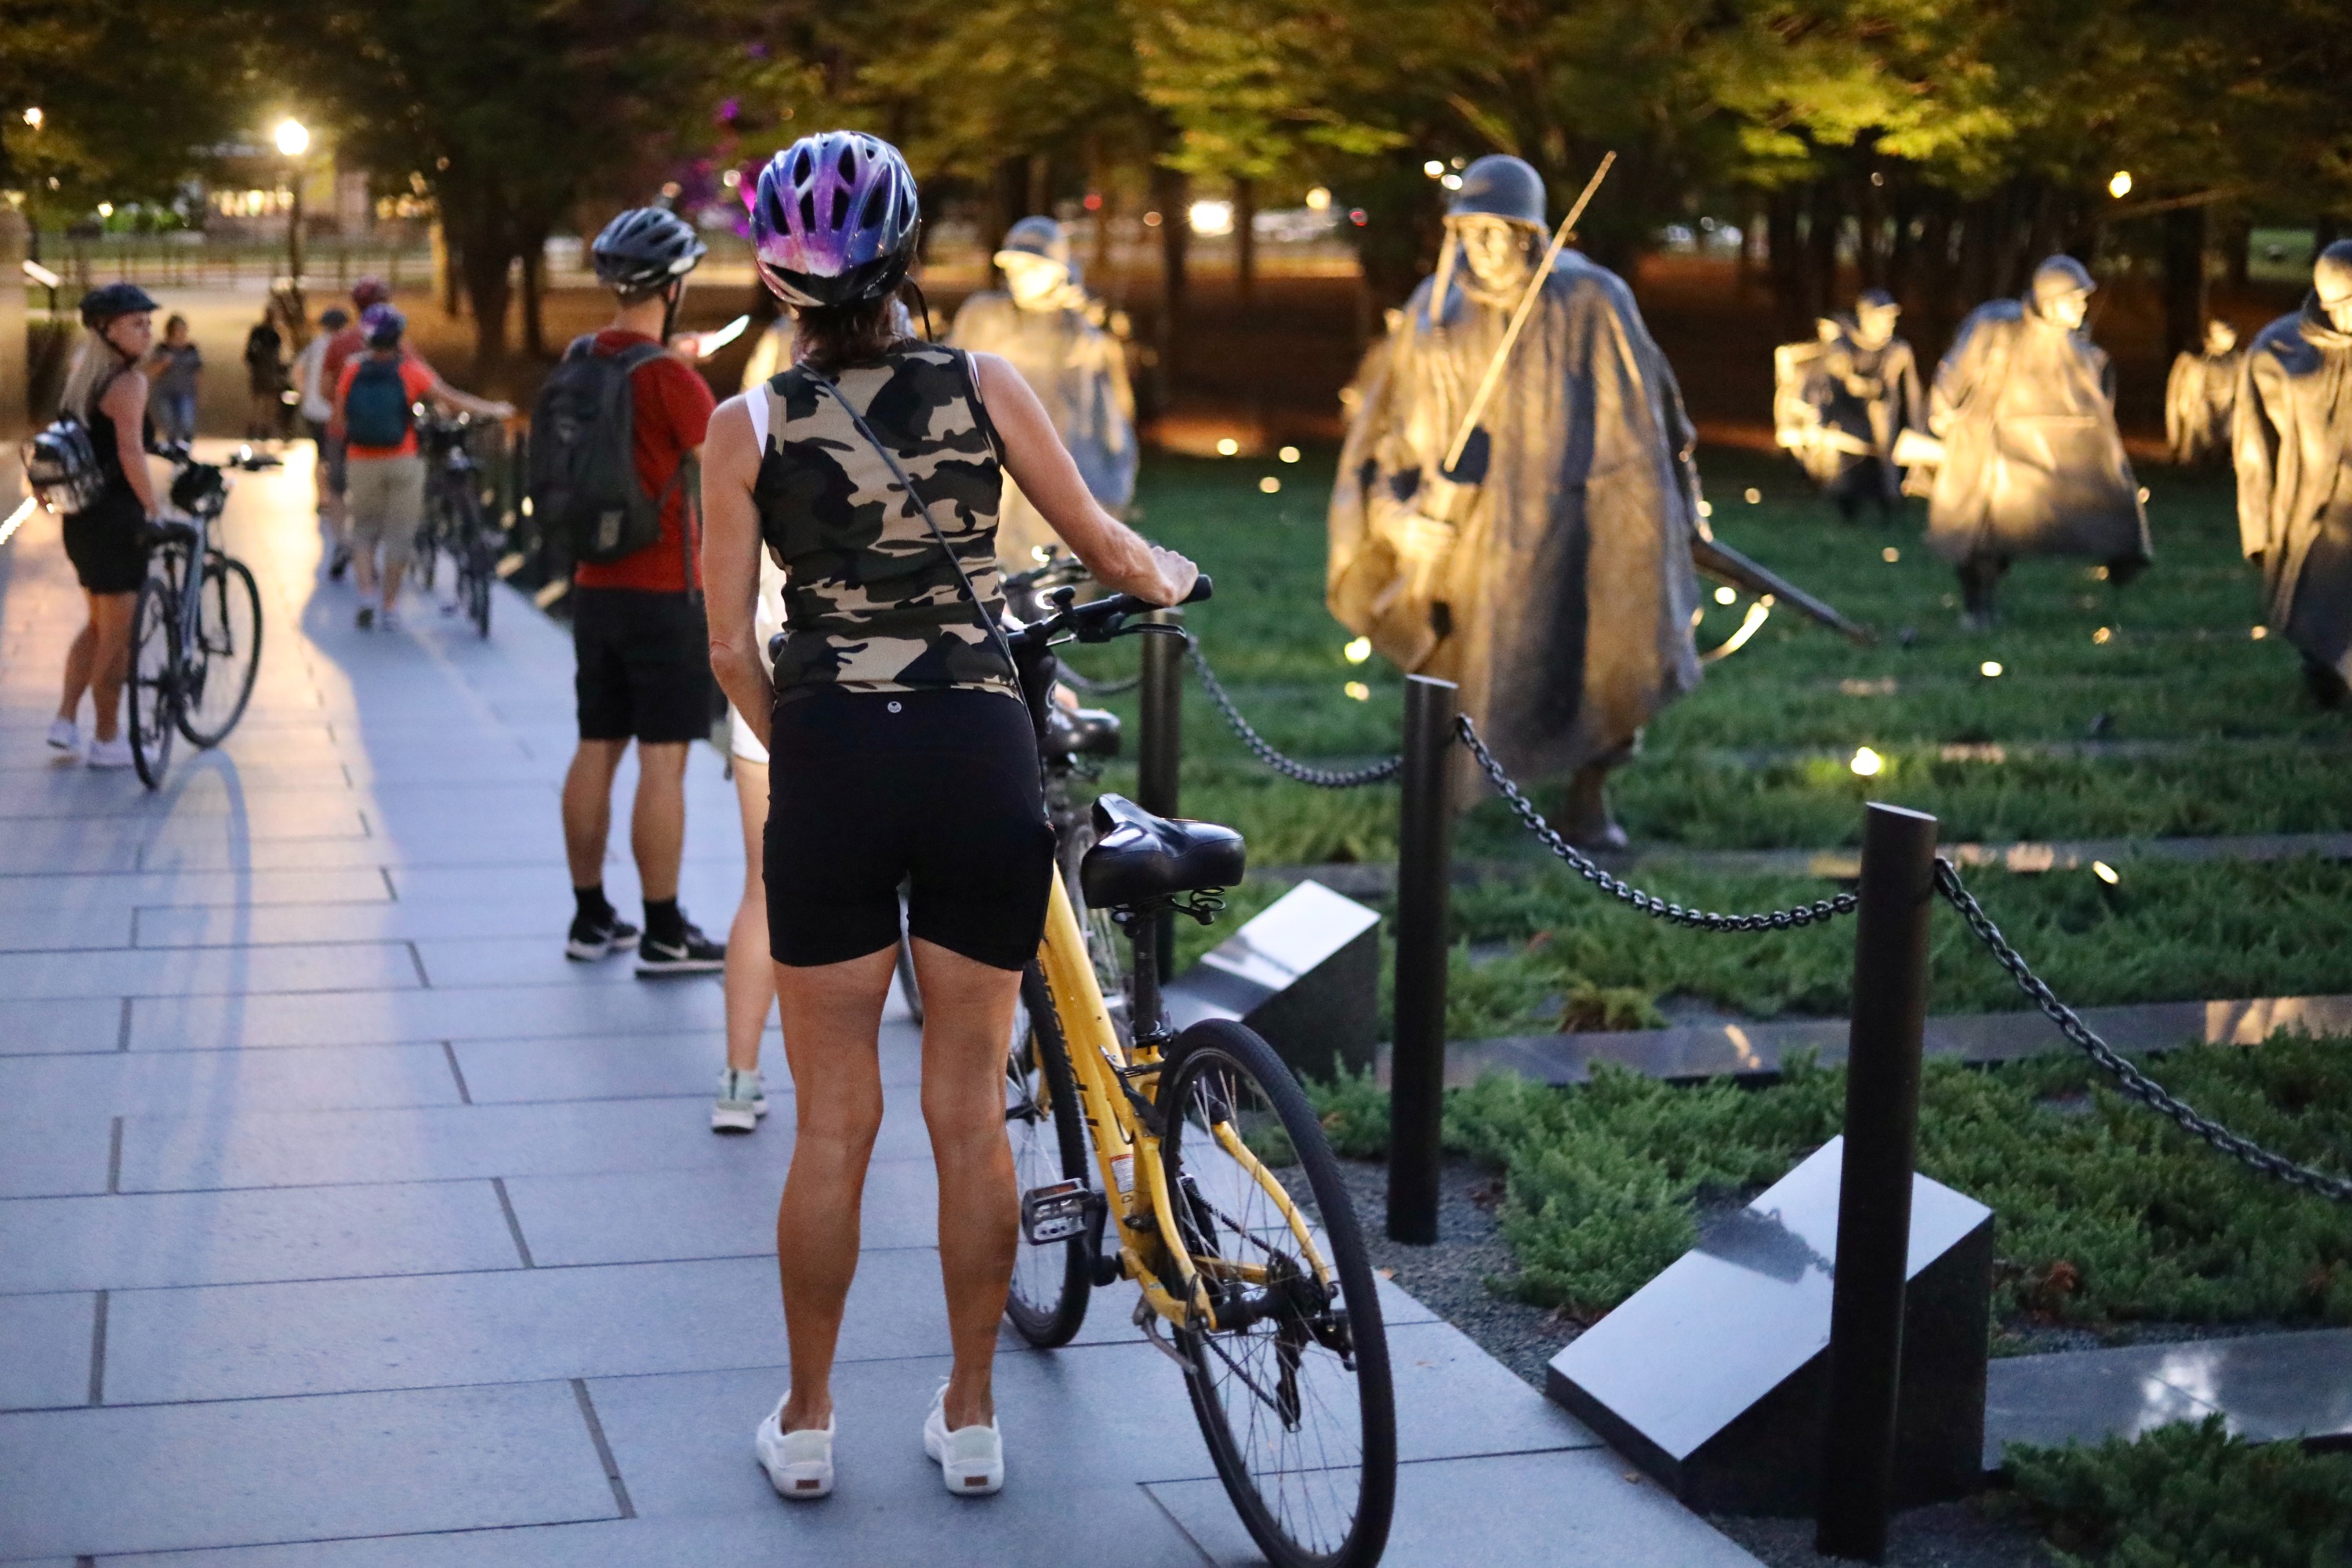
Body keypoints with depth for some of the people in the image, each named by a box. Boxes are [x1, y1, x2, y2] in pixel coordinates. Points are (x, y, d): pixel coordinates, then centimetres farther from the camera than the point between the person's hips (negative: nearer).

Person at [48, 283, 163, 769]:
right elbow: (130, 452, -26)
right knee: (119, 634, 2)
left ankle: (65, 719, 18)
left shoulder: (82, 373, 11)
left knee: (99, 623, 23)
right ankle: (107, 739, 10)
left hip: (81, 516, 9)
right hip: (116, 518, -9)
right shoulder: (129, 382, -16)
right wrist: (156, 510, -26)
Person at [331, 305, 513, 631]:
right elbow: (453, 399, 0)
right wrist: (494, 411, 12)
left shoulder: (351, 372, -2)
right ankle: (390, 607, 11)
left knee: (364, 528, 16)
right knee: (398, 532, 8)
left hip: (361, 464, 1)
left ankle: (366, 595, -1)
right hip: (403, 463, -1)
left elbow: (338, 423, 2)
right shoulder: (410, 371, -7)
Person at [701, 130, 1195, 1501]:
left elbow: (732, 647, -1)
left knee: (833, 1122, 10)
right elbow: (1107, 550, 7)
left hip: (831, 766, 0)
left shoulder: (750, 426, 0)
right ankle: (972, 1420, 21)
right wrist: (1171, 578, 29)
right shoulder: (986, 386, 0)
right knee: (971, 1111, 10)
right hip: (981, 759, 1)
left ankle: (807, 1424, 20)